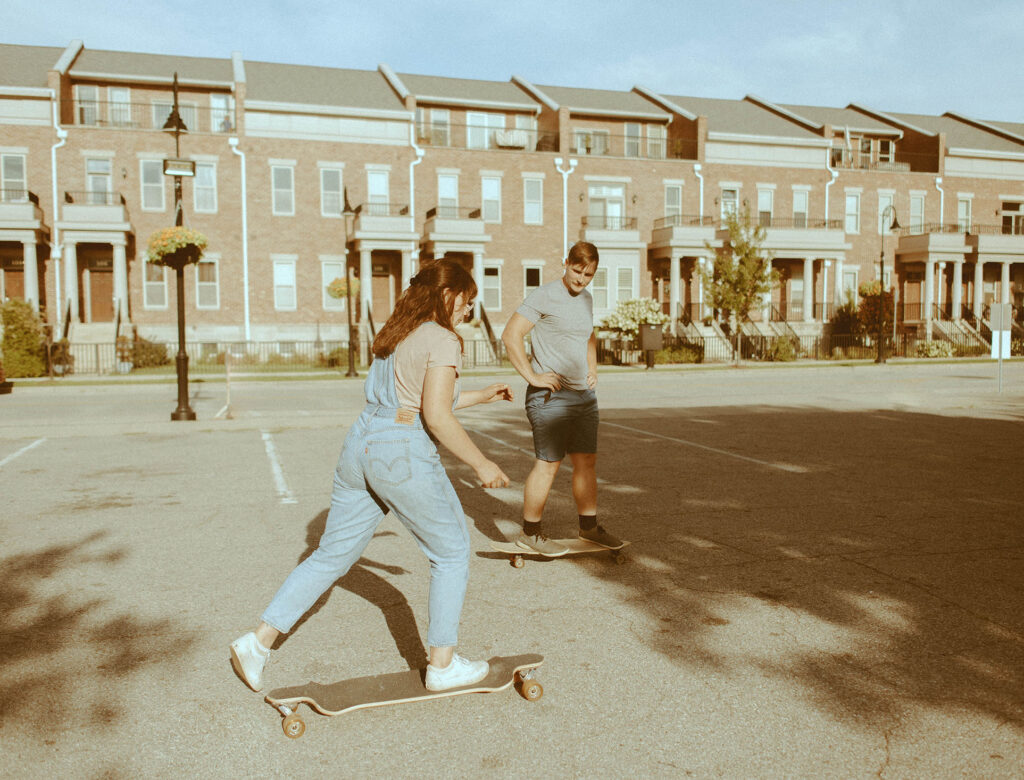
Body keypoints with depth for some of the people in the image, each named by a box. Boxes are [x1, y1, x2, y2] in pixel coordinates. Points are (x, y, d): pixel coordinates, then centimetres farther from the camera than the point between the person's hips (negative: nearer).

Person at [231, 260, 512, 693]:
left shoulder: (397, 334, 19)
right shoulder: (442, 340, -8)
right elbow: (437, 416, -16)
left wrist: (482, 395, 32)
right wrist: (481, 464, -8)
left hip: (360, 444, 8)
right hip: (403, 454, -8)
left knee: (332, 554, 17)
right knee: (452, 553, 10)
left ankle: (258, 641, 18)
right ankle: (442, 665, 16)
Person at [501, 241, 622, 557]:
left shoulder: (586, 299, 15)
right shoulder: (544, 295, -10)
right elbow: (511, 335, -15)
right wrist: (532, 376, -16)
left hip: (584, 395, 8)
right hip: (551, 396, -8)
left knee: (587, 462, 12)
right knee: (548, 463, -6)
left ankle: (589, 527, 25)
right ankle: (530, 533, 7)